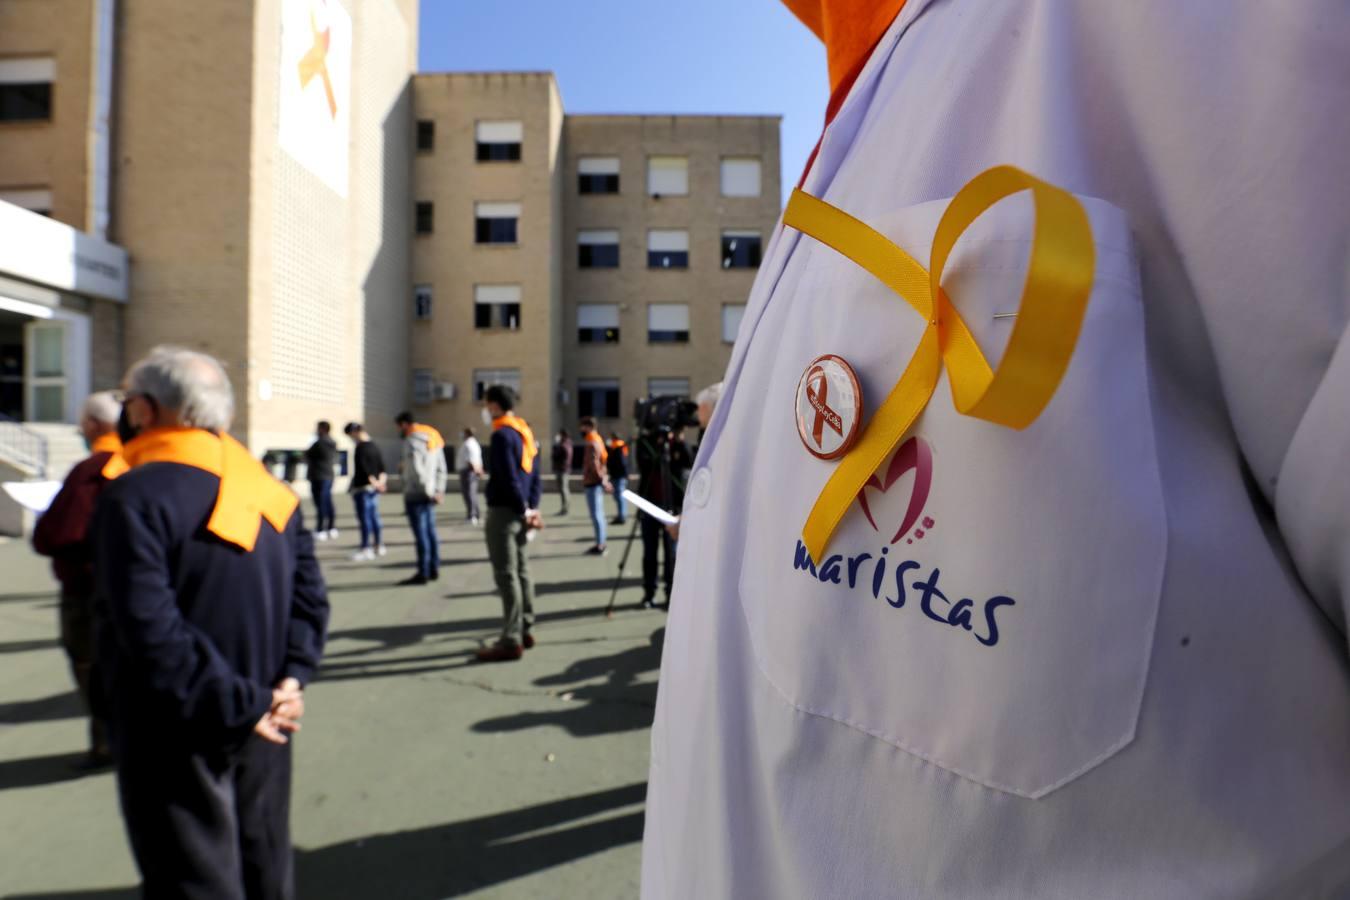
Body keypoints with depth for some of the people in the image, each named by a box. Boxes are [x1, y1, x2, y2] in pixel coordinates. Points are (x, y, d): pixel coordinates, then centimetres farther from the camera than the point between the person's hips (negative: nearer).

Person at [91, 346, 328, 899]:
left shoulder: (134, 496, -17)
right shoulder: (270, 492, 3)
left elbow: (150, 626, -24)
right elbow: (310, 596, 2)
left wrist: (238, 703, -18)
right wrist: (291, 678, -4)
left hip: (174, 735, -6)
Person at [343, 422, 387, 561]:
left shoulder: (360, 448, -14)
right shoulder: (375, 446, 12)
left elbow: (364, 469, -16)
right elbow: (382, 467, 12)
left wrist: (374, 482, -8)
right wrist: (381, 481, 6)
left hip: (362, 487, -8)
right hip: (374, 488, 8)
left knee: (364, 518, -5)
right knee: (374, 517, 13)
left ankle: (366, 549, -3)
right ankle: (379, 546, 18)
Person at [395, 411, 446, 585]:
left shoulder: (412, 441, -12)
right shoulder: (433, 437, 14)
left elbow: (416, 470, -20)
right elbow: (441, 468, 14)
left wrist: (429, 492, -14)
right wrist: (439, 490, 13)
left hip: (415, 494, -8)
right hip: (428, 494, 8)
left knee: (421, 534, -4)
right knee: (430, 531, 12)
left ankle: (423, 573, 1)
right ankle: (434, 569, 18)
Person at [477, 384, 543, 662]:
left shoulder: (502, 435, -14)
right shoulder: (525, 431, 14)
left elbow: (509, 479, -19)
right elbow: (534, 474, 13)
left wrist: (524, 510, -12)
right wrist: (532, 508, 9)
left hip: (504, 512, -9)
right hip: (519, 512, 9)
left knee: (506, 575, -5)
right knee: (521, 571, 13)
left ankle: (511, 641, -1)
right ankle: (526, 631, 21)